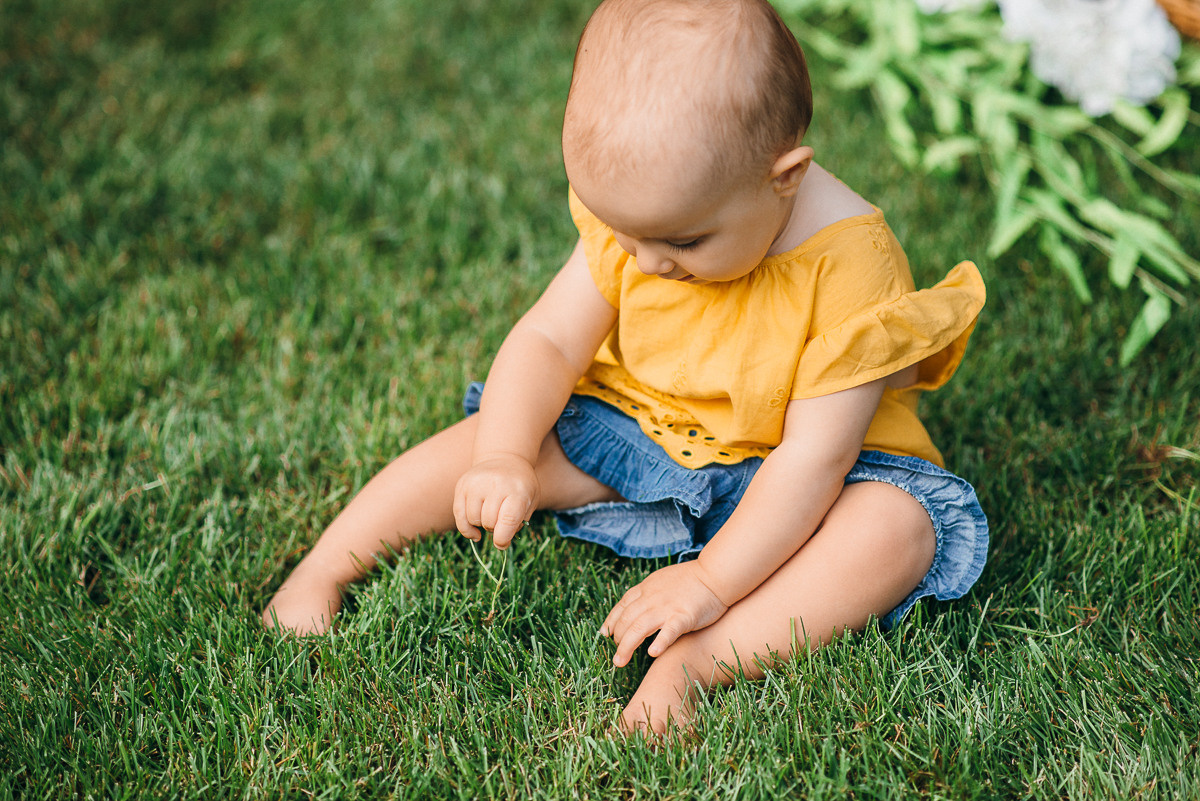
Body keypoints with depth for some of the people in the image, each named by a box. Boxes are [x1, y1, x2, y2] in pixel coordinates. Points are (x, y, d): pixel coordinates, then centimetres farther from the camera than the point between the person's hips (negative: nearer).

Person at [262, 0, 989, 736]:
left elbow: (814, 454, -29)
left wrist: (711, 580, -31)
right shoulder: (633, 219, -16)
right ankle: (321, 571, 1)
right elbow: (547, 340, -13)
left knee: (897, 530, -32)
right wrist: (503, 459, -30)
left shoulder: (851, 266, -31)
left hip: (777, 479, -3)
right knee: (489, 439, -12)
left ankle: (696, 660, -39)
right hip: (633, 435, 4)